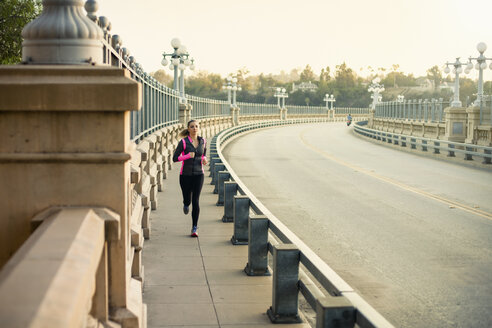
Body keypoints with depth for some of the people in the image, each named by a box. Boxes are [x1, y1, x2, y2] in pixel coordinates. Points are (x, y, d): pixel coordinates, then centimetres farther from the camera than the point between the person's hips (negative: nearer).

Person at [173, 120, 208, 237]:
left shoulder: (203, 141, 2)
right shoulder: (183, 142, -8)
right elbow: (175, 158, -8)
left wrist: (204, 159, -4)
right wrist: (187, 156, -23)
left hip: (198, 175, 1)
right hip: (185, 175, -1)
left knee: (196, 201, -9)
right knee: (187, 200, 12)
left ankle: (194, 228, -3)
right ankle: (186, 204, 53)